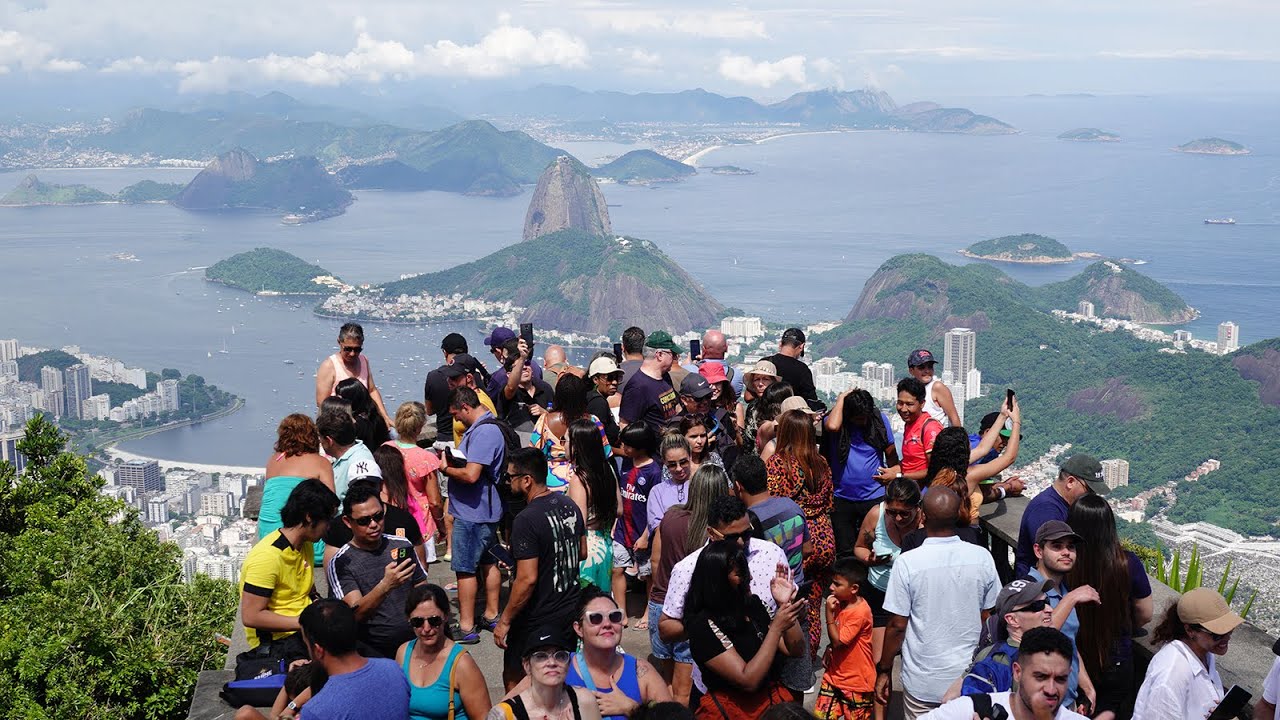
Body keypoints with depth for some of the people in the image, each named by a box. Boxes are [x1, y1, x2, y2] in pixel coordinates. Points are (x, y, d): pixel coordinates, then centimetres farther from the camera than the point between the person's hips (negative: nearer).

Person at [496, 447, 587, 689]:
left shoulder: (526, 520, -23)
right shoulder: (569, 505, 1)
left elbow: (527, 579, -25)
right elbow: (582, 553, 13)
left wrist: (505, 621, -15)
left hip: (539, 618, -7)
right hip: (572, 608, 7)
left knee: (514, 678, 10)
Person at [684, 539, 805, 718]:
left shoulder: (752, 603, 6)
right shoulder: (704, 624, -15)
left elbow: (795, 650, 9)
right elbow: (748, 681, -18)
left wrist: (785, 604, -5)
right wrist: (777, 627, -19)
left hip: (772, 696, 6)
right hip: (730, 710, -6)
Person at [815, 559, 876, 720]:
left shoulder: (860, 612, -24)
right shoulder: (841, 603, 1)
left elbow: (838, 641, -21)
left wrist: (829, 612, -22)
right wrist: (829, 650, -1)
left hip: (856, 682, -7)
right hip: (835, 676, 7)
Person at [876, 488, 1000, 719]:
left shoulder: (907, 563, -17)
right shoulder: (982, 558, -8)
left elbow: (897, 625, -11)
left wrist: (884, 671, 1)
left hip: (923, 682, -2)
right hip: (970, 676, 2)